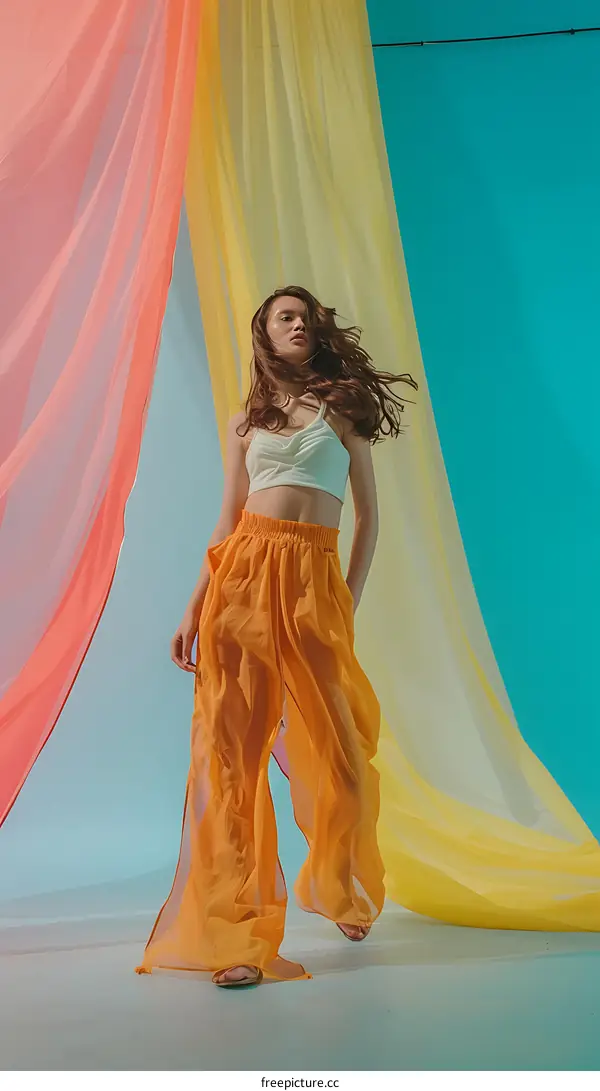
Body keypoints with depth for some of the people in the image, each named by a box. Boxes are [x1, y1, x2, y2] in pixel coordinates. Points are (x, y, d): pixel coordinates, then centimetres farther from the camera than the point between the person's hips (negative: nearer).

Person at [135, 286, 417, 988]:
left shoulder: (343, 409, 12)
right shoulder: (247, 422, 17)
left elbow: (368, 516, 10)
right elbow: (227, 522, 15)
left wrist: (350, 603, 2)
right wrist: (194, 609, 7)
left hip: (314, 580, -1)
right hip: (242, 574, 1)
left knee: (340, 746, 0)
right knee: (230, 746, -6)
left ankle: (344, 895, 29)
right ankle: (232, 933, 0)